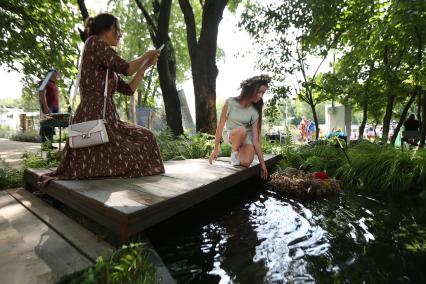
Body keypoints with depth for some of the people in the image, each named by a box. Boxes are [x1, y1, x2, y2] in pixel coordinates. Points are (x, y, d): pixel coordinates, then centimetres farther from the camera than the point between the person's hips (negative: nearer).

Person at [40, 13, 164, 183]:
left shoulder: (108, 68, 26)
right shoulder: (94, 43, 0)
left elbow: (128, 89, 22)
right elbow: (126, 68, -9)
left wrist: (146, 66, 24)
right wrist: (147, 55, 10)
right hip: (93, 117, -10)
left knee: (145, 138, 10)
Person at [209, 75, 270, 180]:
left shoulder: (255, 112, -15)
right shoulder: (230, 102, -20)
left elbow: (255, 140, -16)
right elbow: (221, 125, -17)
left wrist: (262, 164, -18)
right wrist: (216, 149, -15)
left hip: (246, 138, 1)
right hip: (229, 134, -1)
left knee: (246, 162, -28)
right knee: (242, 130, -36)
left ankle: (239, 150, 7)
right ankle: (234, 152, -8)